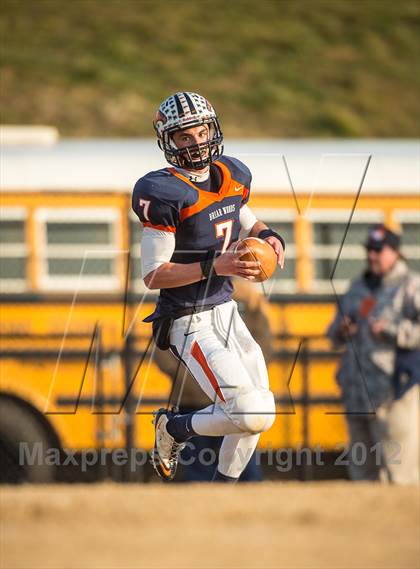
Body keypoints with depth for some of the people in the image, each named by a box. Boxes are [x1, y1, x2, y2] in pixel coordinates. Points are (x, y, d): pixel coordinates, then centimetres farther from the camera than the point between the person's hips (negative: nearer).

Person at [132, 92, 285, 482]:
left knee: (261, 413, 14)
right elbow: (153, 275, -19)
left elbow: (247, 223, 24)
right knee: (250, 415, -16)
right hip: (190, 324, -8)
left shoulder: (232, 176, 4)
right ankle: (174, 428, 10)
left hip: (226, 312, 8)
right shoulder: (165, 194, -20)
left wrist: (269, 238, 1)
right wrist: (215, 266, -27)